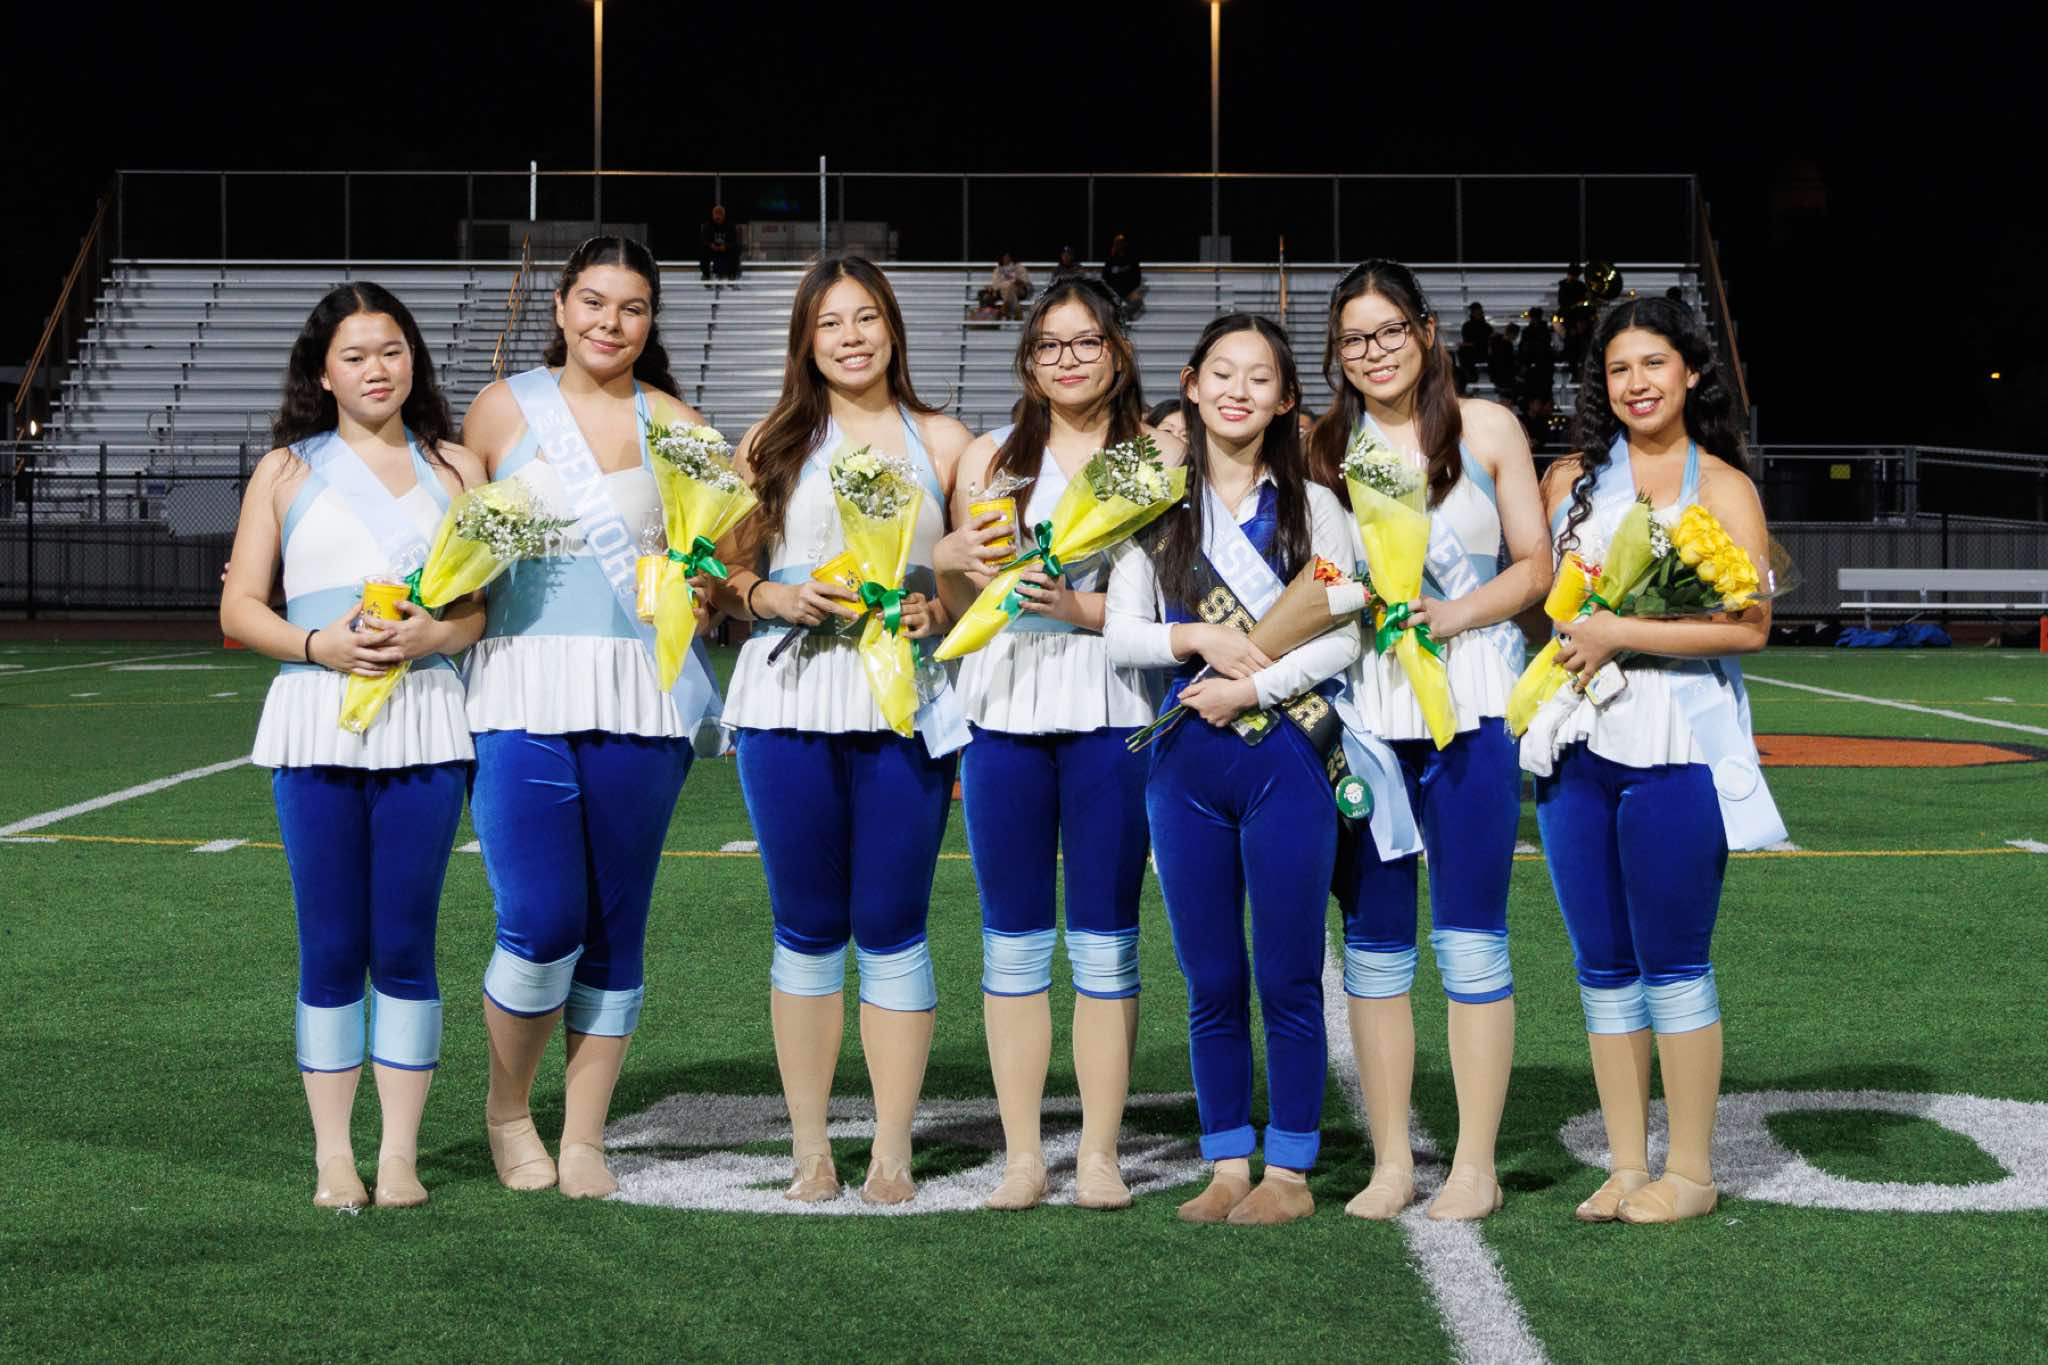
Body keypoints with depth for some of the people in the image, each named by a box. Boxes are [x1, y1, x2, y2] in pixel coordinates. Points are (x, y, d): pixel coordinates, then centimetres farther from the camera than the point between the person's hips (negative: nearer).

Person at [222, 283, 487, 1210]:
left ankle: (399, 1153, 9)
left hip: (424, 721, 0)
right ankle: (333, 1156, 10)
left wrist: (432, 635, -11)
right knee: (331, 949, 2)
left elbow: (492, 601, 9)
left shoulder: (454, 469, 13)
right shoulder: (288, 470, 12)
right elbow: (239, 607, 7)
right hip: (316, 720, 0)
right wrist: (317, 644, -10)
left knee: (404, 946, 0)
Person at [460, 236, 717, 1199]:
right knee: (543, 927, -10)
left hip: (640, 699, 2)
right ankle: (508, 1108, 16)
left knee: (616, 928, 4)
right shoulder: (502, 409, 8)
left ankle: (585, 1139, 17)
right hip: (524, 693, -2)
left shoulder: (671, 424, 10)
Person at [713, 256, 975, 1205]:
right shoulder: (773, 441, 11)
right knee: (807, 930, 5)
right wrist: (777, 599, -9)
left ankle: (892, 1152, 9)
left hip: (907, 703, -1)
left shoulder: (942, 442, 11)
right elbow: (727, 574, 10)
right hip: (790, 699, 1)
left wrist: (936, 612, -8)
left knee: (892, 929, 1)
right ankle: (810, 1148, 13)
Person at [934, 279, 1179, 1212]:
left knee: (1105, 938, 1)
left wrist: (1083, 607, -15)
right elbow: (957, 610, 16)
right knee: (1013, 939, 5)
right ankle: (1022, 1154, 11)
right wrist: (948, 562, -5)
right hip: (1005, 707, 3)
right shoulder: (990, 459, 14)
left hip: (1110, 710, -3)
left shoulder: (1158, 455, 4)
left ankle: (1099, 1154, 8)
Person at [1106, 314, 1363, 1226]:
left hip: (1285, 755, -2)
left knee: (1287, 977, 0)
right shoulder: (1158, 506, 9)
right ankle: (1228, 1165, 15)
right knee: (1210, 982, 6)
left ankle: (1290, 1170, 9)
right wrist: (1197, 640, -12)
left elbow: (1342, 637, -2)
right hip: (1187, 761, 2)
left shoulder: (1311, 507, 5)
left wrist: (1251, 686, -12)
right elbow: (1120, 634, 4)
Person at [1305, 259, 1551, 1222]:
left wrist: (1454, 614, -10)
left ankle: (1475, 1167, 6)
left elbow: (1535, 566, 5)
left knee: (1470, 939, -1)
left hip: (1471, 706, -2)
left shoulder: (1485, 428, 6)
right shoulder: (1324, 447, 10)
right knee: (1374, 941, 5)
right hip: (1361, 708, 2)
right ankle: (1390, 1162, 14)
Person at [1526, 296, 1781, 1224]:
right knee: (1601, 964, 7)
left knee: (1673, 961, -3)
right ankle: (1626, 1165, 15)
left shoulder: (1721, 486, 2)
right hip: (1576, 740, 4)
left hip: (1675, 741, -4)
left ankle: (1691, 1172, 6)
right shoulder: (1570, 478, 14)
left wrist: (1620, 634, -12)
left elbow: (1749, 625, -8)